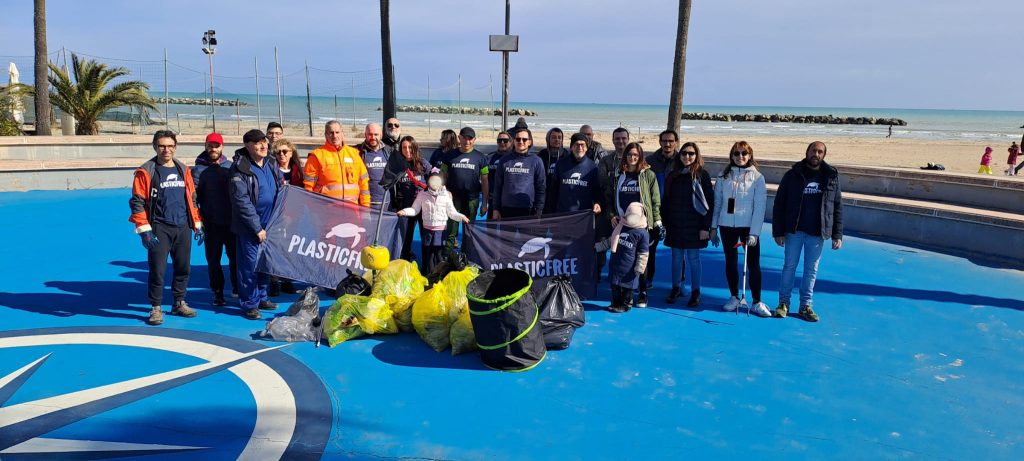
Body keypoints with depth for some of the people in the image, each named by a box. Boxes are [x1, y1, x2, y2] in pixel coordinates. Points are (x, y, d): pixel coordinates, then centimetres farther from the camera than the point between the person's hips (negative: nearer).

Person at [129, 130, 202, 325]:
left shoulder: (183, 170, 11)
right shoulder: (146, 172, -3)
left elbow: (192, 198, 18)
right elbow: (137, 202, -6)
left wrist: (197, 225, 14)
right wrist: (144, 230, -12)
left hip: (183, 228, 5)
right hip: (159, 229, -4)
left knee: (183, 268, 10)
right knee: (157, 270, -2)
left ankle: (179, 303, 25)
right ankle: (156, 308, 10)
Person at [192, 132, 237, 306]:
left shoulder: (230, 167, 7)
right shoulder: (198, 169, -1)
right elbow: (193, 195, -4)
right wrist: (197, 219, -11)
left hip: (232, 221, 2)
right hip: (211, 223, -2)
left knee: (235, 256, 8)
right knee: (213, 259, 6)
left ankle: (237, 288, 23)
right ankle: (218, 292, 16)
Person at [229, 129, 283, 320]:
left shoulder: (272, 165, 7)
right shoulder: (241, 168, -12)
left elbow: (281, 192, 16)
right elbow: (241, 201, -16)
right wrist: (257, 228, -16)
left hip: (270, 224, 6)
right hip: (249, 227, -6)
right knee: (250, 264, -1)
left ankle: (261, 297, 27)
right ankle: (249, 304, 9)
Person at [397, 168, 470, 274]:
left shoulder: (446, 195, 0)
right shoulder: (422, 194, 0)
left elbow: (451, 212, 2)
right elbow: (415, 209, 3)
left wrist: (460, 217, -15)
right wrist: (405, 211, -13)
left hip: (441, 230, -1)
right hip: (427, 229, 1)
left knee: (439, 255, 2)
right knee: (427, 254, 8)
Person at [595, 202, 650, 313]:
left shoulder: (642, 233, -11)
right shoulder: (620, 227, 8)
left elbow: (643, 254, -9)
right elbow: (609, 241, 21)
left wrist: (639, 269, -11)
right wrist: (597, 247, 20)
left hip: (629, 268, -6)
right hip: (616, 264, 6)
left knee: (627, 287, 5)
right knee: (615, 285, 14)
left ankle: (625, 304, 19)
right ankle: (616, 303, 27)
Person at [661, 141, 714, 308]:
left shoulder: (702, 175, -4)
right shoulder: (672, 176, 7)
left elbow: (710, 202, -6)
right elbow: (665, 201, 11)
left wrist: (705, 227, -11)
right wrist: (665, 223, 6)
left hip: (694, 226, -3)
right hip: (675, 226, 4)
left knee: (693, 259, 3)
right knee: (676, 258, 10)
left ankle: (695, 292, 13)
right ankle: (676, 289, 23)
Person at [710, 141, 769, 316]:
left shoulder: (757, 177, -3)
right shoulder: (723, 176, 4)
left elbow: (759, 207, -8)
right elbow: (717, 202, 7)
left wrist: (754, 233, -14)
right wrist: (713, 227, 5)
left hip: (748, 227, -2)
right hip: (727, 226, 2)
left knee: (753, 264, -1)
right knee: (731, 262, 10)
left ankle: (757, 302, 8)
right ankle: (734, 298, 24)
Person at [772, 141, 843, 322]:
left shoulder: (831, 177, 3)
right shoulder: (793, 175, -3)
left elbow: (837, 207, 5)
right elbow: (779, 204, -2)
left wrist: (837, 235, 0)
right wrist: (778, 231, -7)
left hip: (817, 233, 1)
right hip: (794, 231, -1)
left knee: (811, 270, 8)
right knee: (789, 266, 6)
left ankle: (806, 305, 18)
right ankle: (783, 302, 17)